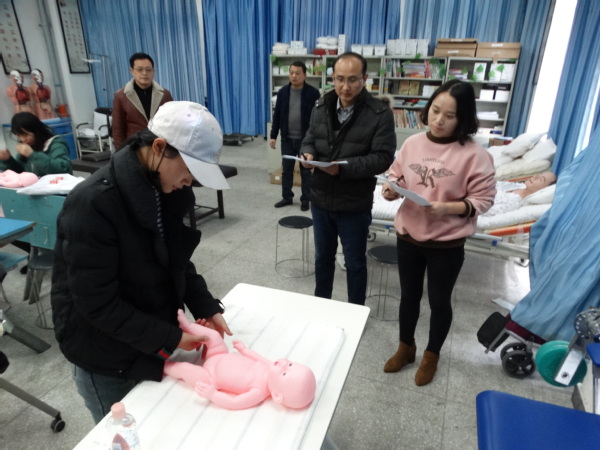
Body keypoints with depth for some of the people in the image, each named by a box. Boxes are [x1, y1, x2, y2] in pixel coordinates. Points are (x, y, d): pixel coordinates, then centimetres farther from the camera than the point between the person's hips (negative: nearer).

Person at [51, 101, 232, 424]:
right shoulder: (92, 204, -28)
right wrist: (169, 338, -22)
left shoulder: (166, 190, -6)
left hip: (153, 339, 6)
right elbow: (97, 303, -25)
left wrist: (206, 308, -7)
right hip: (105, 355, -6)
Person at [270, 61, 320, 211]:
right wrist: (273, 135, 4)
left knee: (305, 171, 7)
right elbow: (277, 115, 7)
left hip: (305, 139, -3)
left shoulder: (313, 93, -6)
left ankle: (305, 199, 18)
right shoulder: (283, 92, 3)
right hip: (287, 139, 3)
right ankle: (287, 197, 24)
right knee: (286, 169, 10)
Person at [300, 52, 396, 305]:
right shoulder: (321, 107, 4)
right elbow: (309, 139, 11)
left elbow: (383, 158, -17)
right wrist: (308, 154, -14)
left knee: (355, 263, 13)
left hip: (354, 205, -4)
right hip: (320, 200, 5)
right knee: (322, 257, 21)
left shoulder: (380, 114, -12)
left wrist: (344, 167, -30)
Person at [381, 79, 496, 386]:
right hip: (408, 235, 4)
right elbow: (397, 176, 7)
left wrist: (447, 208, -27)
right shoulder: (413, 143, -4)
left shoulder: (474, 155, -16)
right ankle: (405, 348, 44)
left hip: (447, 244, -3)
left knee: (439, 301, 16)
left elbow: (483, 199, -12)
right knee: (409, 295, 20)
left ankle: (431, 355, 41)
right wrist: (391, 189, -15)